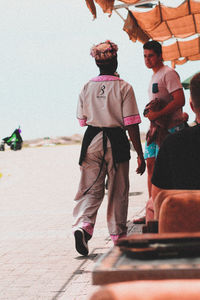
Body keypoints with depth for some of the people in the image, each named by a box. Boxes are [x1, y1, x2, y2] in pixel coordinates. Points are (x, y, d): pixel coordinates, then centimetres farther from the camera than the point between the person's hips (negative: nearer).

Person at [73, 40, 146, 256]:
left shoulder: (87, 88, 3)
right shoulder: (123, 87, -8)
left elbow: (82, 120, 11)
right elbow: (131, 124, -10)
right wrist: (140, 155, -6)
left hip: (92, 140, 3)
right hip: (116, 141, -2)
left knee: (91, 188, 6)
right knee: (118, 191, 11)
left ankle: (82, 224, -18)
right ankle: (118, 234, 22)